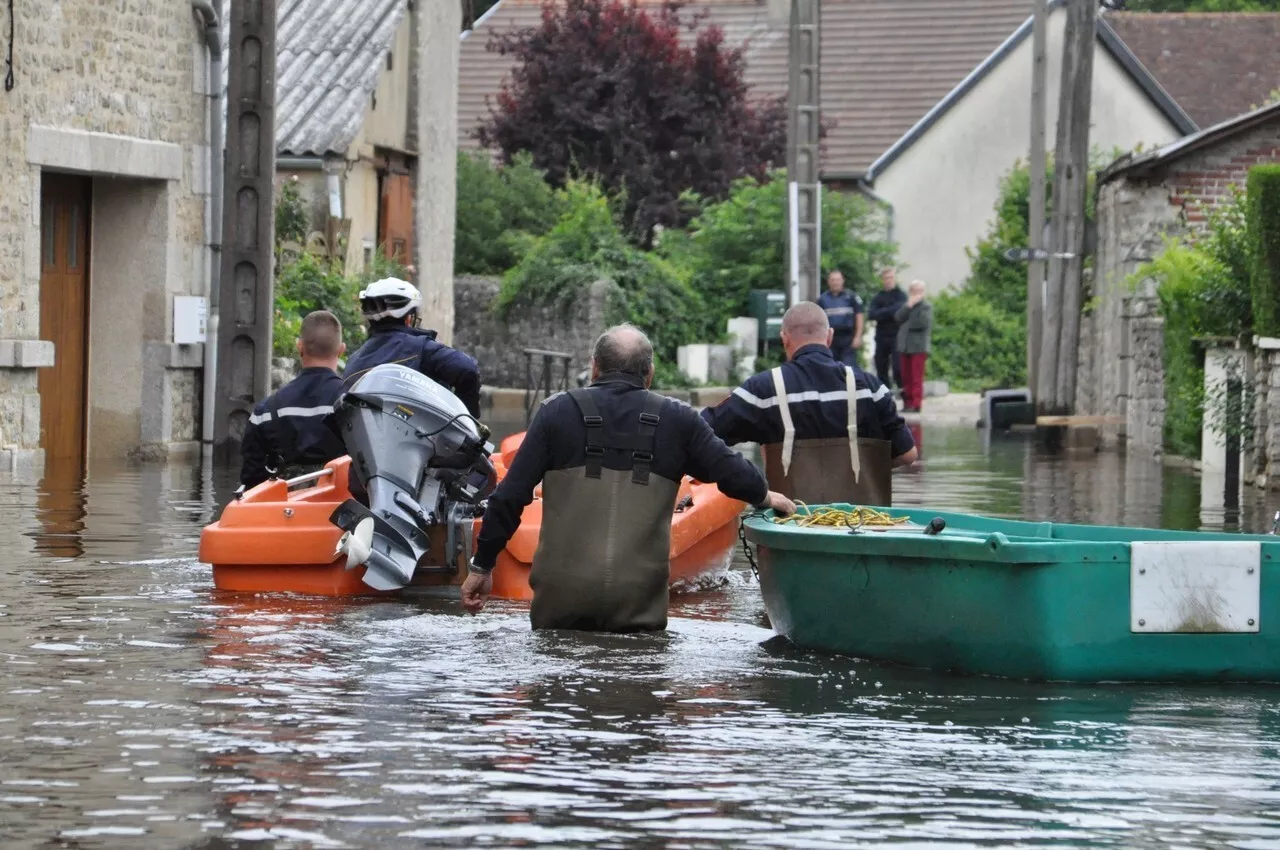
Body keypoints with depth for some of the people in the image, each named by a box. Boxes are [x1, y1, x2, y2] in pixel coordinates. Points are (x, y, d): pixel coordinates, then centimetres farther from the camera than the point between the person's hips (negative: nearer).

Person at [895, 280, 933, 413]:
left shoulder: (926, 306, -3)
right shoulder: (906, 306, 17)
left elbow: (923, 323, -16)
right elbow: (899, 317, 0)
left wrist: (906, 325, -6)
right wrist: (909, 306, -11)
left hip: (918, 347, -6)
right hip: (905, 346, 7)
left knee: (916, 377, -7)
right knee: (906, 377, 7)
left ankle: (916, 404, -8)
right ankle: (907, 402, 12)